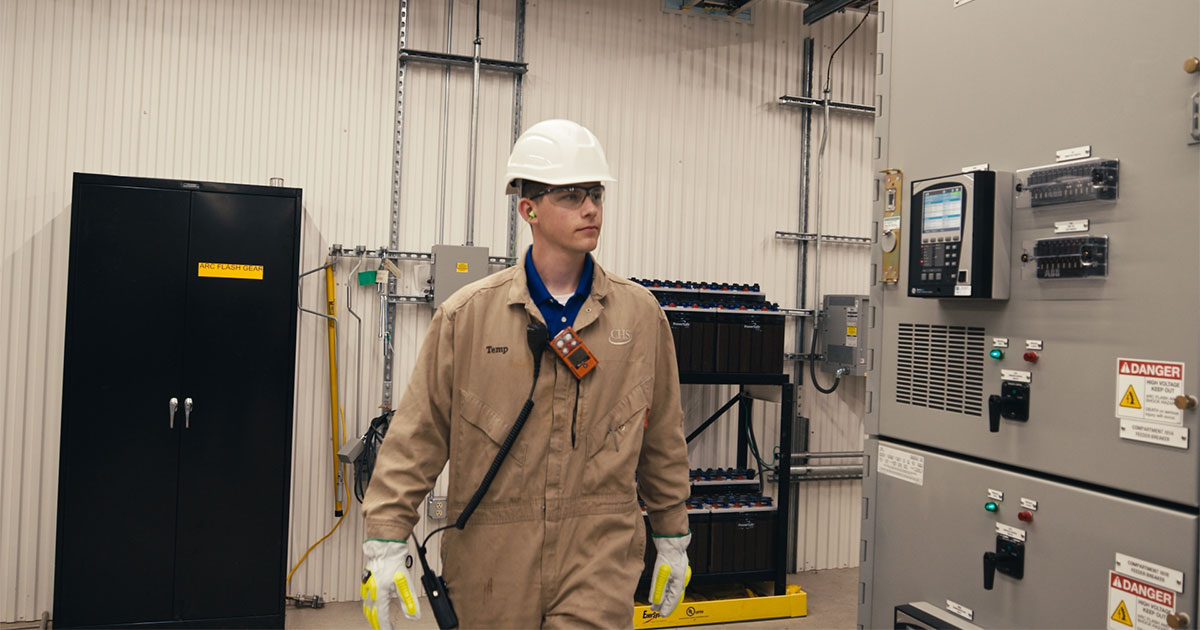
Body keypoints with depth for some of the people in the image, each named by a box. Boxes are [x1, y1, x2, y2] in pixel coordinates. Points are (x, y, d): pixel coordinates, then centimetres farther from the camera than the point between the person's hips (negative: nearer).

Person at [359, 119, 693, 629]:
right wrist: (387, 539, -3)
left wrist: (672, 539, 15)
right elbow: (418, 434, -1)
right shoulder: (467, 314, -3)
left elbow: (663, 437, 10)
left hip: (600, 553, 1)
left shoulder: (640, 314, 2)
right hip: (491, 554, 0)